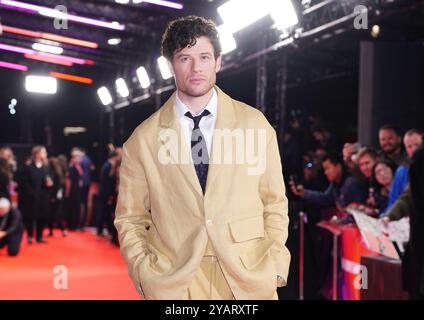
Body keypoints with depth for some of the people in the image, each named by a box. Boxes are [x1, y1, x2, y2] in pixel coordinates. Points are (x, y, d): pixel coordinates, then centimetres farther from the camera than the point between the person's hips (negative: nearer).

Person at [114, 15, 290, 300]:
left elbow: (275, 204, 5)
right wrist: (145, 275, -7)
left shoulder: (254, 123, 1)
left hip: (249, 279, 1)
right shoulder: (143, 140, -1)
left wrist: (275, 267, -4)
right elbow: (130, 220, 5)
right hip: (174, 285, 0)